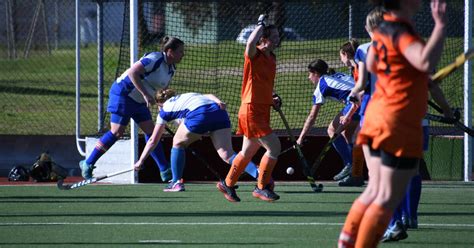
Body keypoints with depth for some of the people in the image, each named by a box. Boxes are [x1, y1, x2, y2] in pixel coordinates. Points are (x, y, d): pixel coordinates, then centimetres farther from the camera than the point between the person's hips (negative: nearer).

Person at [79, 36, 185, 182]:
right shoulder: (155, 59, -21)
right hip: (124, 92, -9)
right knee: (117, 132, -12)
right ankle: (88, 164, -3)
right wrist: (145, 94, -30)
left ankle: (165, 172, 6)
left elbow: (164, 91, 18)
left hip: (139, 101, 9)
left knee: (151, 131, 4)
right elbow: (133, 72, -29)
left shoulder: (171, 69, 8)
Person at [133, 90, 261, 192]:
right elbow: (209, 96, 20)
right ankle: (258, 173, -24)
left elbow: (153, 141, 33)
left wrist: (140, 161, 41)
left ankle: (176, 182, 21)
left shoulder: (165, 110, 29)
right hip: (218, 111, 4)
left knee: (178, 143, 22)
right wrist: (218, 101, 1)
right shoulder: (187, 96, 42)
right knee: (227, 154, -3)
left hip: (199, 114, -4)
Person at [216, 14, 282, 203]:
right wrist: (261, 24, -22)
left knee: (248, 152, 19)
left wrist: (273, 97, 8)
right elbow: (251, 43, -39)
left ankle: (228, 184, 34)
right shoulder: (254, 55, -14)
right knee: (274, 147, -12)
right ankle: (262, 187, 0)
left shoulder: (271, 58, 12)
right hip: (251, 111, -9)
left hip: (262, 111, 9)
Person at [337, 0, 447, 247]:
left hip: (378, 113, 9)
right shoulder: (401, 32, -20)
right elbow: (426, 62, -37)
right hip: (399, 123, -9)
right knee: (389, 198, -2)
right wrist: (440, 25, -33)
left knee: (375, 190, 17)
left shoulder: (384, 28, 7)